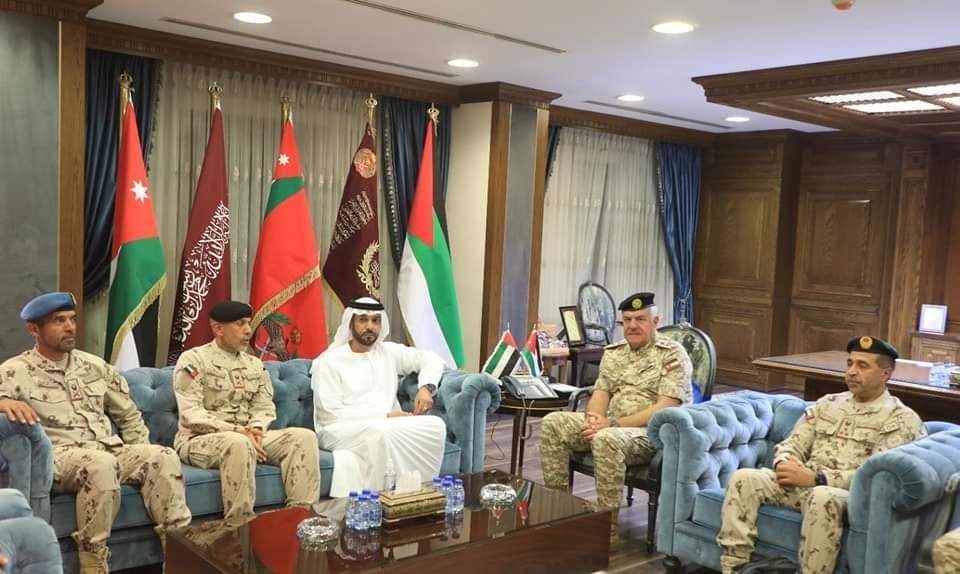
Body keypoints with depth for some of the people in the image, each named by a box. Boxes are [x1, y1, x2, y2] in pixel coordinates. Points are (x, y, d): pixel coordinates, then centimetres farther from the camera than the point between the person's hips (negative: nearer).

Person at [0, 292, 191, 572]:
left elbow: (128, 414, 20)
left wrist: (142, 457, 10)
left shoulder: (95, 365, 15)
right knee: (101, 464, -38)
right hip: (58, 457, -5)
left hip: (110, 450, 5)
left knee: (163, 456, -23)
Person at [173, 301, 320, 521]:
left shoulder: (255, 365, 15)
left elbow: (265, 407, 11)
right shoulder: (193, 360, -4)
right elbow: (191, 414, -14)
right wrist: (236, 431, -23)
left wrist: (255, 430, -13)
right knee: (239, 444, -40)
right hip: (199, 439, -6)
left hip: (247, 436, 6)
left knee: (304, 436, -18)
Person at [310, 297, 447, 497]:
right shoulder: (329, 362, -3)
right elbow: (331, 414, -12)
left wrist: (426, 387, -2)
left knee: (435, 425, -21)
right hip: (340, 431, -5)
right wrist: (385, 416, -15)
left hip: (386, 427, 5)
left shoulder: (389, 352, 12)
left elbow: (432, 359, 20)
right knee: (381, 432, -38)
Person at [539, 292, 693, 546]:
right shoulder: (613, 352, 13)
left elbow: (665, 409, -18)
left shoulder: (672, 354, -9)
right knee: (553, 423, -9)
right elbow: (601, 392, 9)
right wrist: (595, 417, -16)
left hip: (652, 431, -7)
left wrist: (613, 424, -24)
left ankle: (608, 527, -25)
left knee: (606, 439, -37)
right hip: (610, 424, 7)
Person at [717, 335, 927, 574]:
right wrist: (785, 465, -10)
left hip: (853, 494, -5)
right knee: (744, 478, -18)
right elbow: (792, 445, 15)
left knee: (822, 497, -39)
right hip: (803, 482, 6)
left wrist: (816, 478, -21)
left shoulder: (902, 419, 0)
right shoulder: (828, 403, 19)